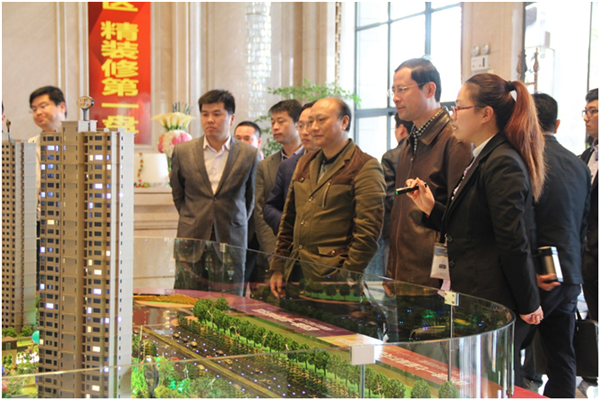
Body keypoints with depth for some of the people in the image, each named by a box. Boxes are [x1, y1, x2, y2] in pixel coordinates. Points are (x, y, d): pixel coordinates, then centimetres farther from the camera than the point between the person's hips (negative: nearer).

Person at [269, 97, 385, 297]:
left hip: (332, 276, -6)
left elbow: (368, 232, -12)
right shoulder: (304, 164, 17)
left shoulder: (365, 167, -5)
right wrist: (278, 269, 12)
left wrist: (347, 278, -16)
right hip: (296, 274, 6)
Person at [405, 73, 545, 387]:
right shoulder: (485, 159, 16)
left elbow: (514, 241, -18)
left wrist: (528, 306, -15)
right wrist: (431, 208, 7)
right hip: (473, 301, 10)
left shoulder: (503, 164, -17)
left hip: (492, 305, -10)